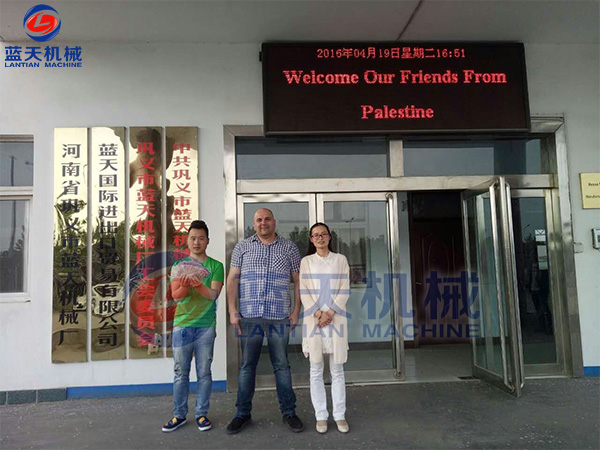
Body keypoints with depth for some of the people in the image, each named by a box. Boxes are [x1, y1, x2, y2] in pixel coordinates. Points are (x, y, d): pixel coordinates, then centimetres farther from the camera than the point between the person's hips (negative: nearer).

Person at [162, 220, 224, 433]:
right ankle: (179, 415, 19)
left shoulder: (215, 266, 2)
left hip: (206, 325, -1)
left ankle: (202, 414, 18)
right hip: (182, 325, 1)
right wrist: (184, 286, -26)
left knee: (204, 373, 6)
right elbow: (176, 295, -4)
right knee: (181, 373, 8)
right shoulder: (179, 266, 7)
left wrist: (199, 285, -30)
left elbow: (213, 294, -10)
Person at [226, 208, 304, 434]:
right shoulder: (242, 247, 8)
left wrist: (296, 310, 2)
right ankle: (243, 413, 19)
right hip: (249, 315, 0)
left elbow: (298, 281, 9)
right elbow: (232, 279, 5)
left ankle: (289, 412, 18)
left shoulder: (289, 248, 8)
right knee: (247, 365, 7)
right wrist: (232, 310, -3)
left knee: (281, 365, 6)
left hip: (279, 316, 0)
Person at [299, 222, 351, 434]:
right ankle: (321, 416, 14)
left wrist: (330, 313, -10)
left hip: (336, 319, 0)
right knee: (316, 370, 4)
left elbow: (344, 290, 1)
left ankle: (340, 415, 14)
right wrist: (318, 314, -11)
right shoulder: (306, 261, 8)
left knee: (337, 370, 5)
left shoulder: (340, 259, 7)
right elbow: (304, 291, 1)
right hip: (313, 319, 1)